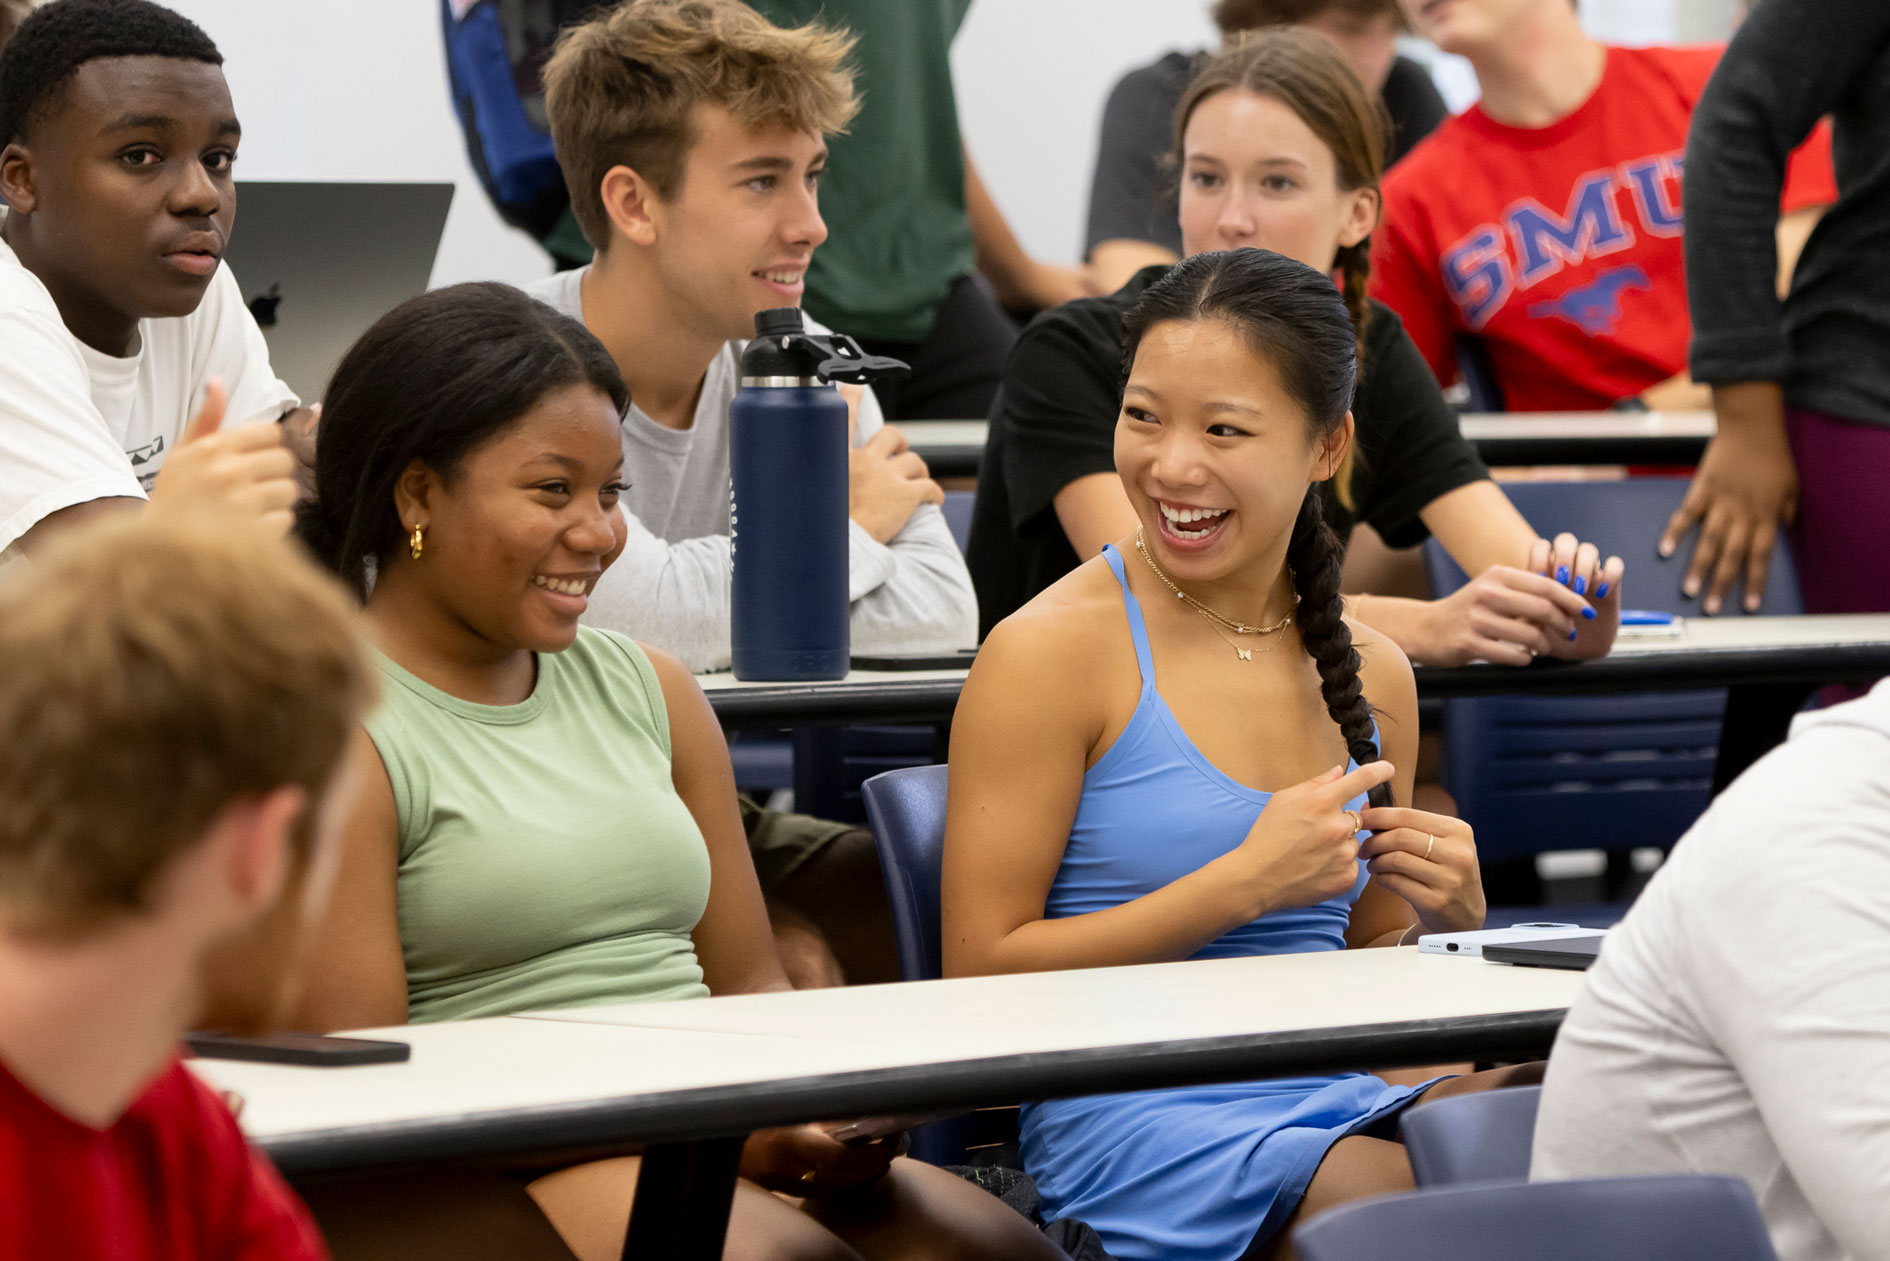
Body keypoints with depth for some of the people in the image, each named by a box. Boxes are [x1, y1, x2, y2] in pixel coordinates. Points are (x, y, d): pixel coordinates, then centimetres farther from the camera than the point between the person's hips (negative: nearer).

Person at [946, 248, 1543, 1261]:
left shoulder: (1371, 675, 12)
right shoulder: (1049, 653, -4)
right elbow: (980, 977, -8)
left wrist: (1449, 921, -1)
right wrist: (1248, 884, -14)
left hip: (1343, 1102, 5)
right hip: (1133, 1127, -5)